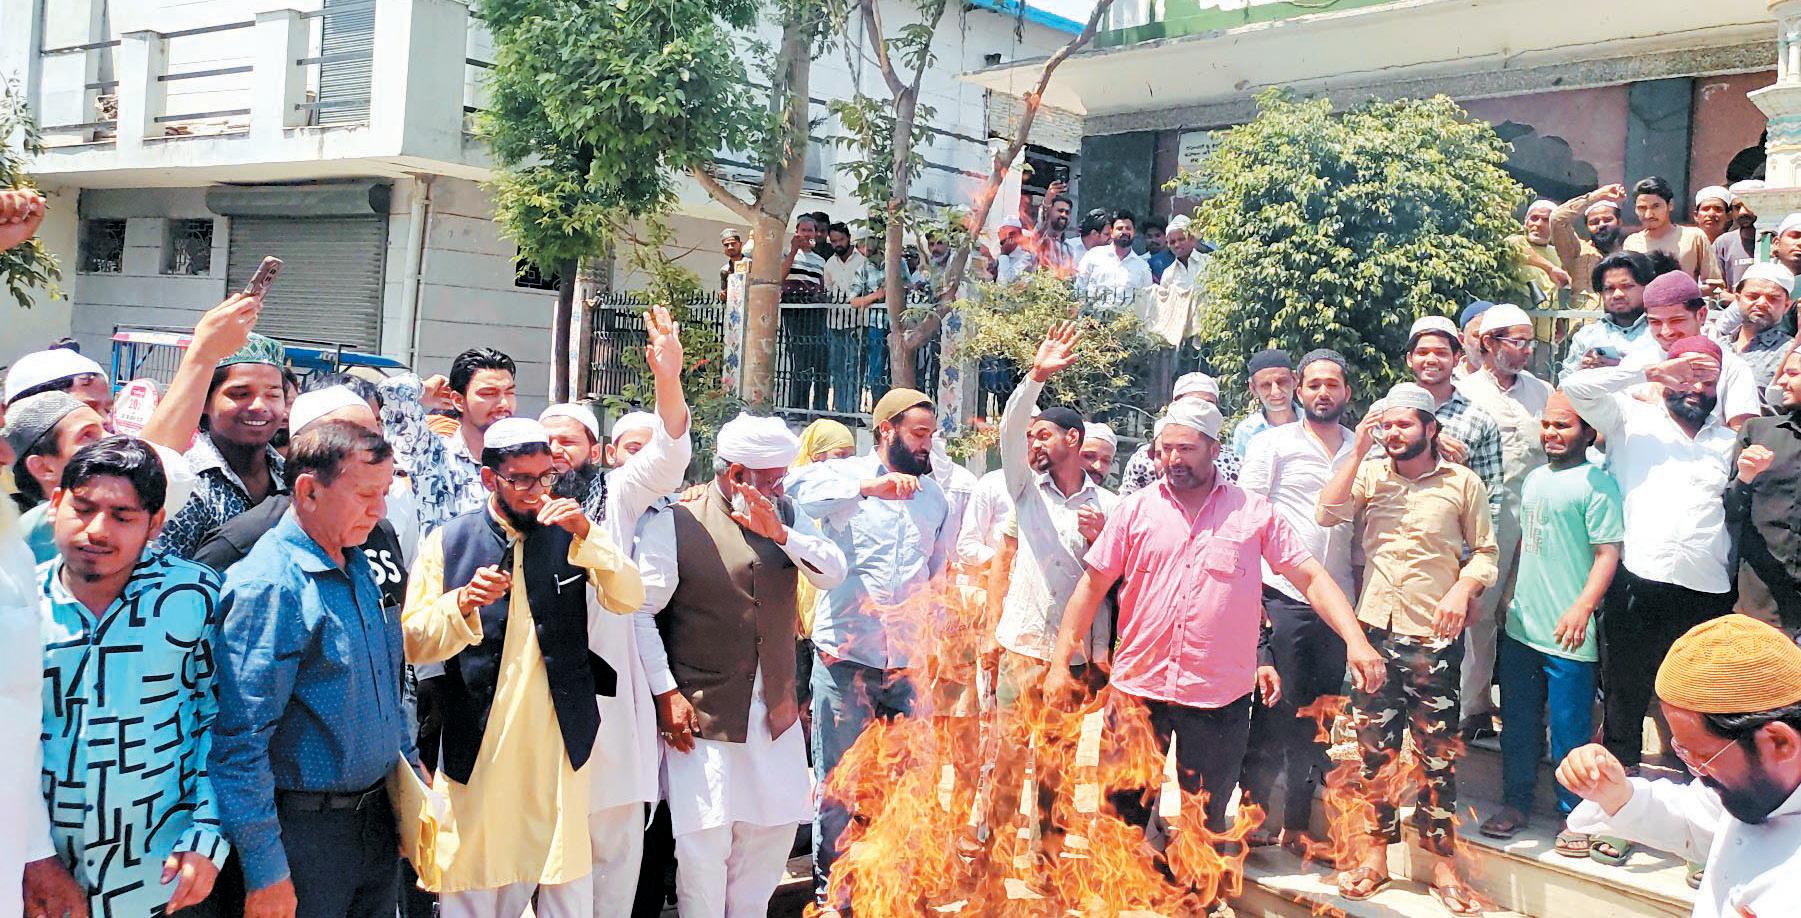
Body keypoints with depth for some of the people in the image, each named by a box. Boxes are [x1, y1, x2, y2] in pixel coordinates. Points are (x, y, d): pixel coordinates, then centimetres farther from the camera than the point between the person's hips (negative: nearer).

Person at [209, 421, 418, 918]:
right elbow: (241, 739, -20)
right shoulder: (268, 586, -19)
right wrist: (264, 869, -20)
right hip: (305, 834, -8)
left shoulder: (357, 565, 8)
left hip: (377, 816, 8)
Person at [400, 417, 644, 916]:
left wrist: (586, 534, -18)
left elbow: (629, 599, -6)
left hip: (561, 744, 1)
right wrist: (463, 603, -21)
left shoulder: (569, 536, 6)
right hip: (478, 748, -1)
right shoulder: (446, 543, 2)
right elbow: (413, 644, -2)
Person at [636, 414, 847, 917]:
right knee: (704, 843, -3)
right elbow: (641, 612, -7)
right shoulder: (677, 522, -7)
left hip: (776, 716, 5)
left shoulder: (786, 514, 8)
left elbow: (834, 573, -2)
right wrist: (666, 692, -11)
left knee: (774, 829, 14)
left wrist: (780, 533, -17)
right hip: (701, 716, -5)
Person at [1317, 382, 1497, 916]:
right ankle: (1376, 852, 20)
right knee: (1374, 746, 8)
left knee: (1437, 751, 1)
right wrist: (1359, 451, -7)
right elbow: (1326, 514, -7)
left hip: (1434, 636, -2)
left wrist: (1463, 590, -12)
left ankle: (1442, 861, 13)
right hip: (1374, 630, 2)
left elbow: (1485, 550, 6)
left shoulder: (1462, 483, 3)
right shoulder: (1369, 475, 7)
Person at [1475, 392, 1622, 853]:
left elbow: (1608, 552, -15)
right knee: (1518, 723, 15)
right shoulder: (1535, 478, 14)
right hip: (1520, 626, 7)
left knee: (1570, 730, 1)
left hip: (1568, 634, -7)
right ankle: (1516, 803, 27)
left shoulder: (1597, 482, -9)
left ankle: (1574, 816, 16)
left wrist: (1582, 607, -25)